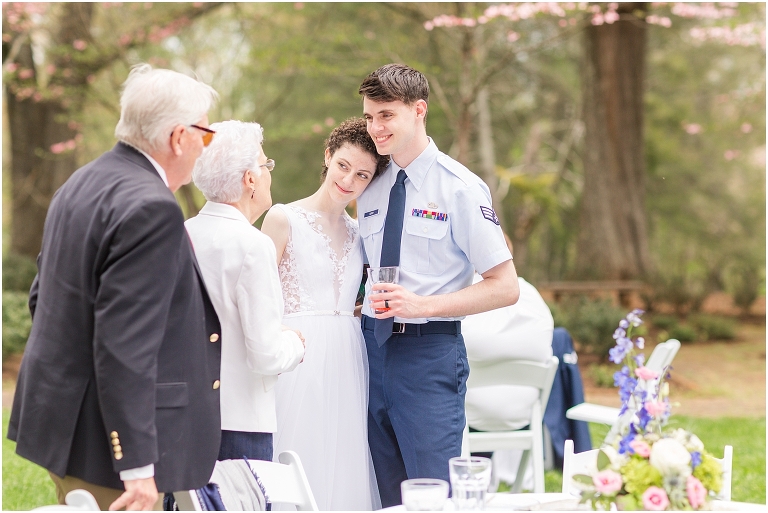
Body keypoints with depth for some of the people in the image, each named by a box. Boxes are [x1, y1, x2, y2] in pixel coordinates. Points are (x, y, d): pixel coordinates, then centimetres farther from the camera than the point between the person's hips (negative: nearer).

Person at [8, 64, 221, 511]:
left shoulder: (80, 184, 10)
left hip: (58, 419, 10)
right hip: (106, 439, -10)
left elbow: (42, 297, 19)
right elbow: (125, 344, -25)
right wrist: (138, 466, -23)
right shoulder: (151, 209, -21)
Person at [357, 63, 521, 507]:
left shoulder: (460, 188, -7)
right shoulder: (372, 190, 10)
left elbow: (505, 288, -10)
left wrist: (421, 305, -19)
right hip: (374, 348, 6)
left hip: (430, 353, -6)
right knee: (388, 497, 11)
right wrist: (367, 301, 2)